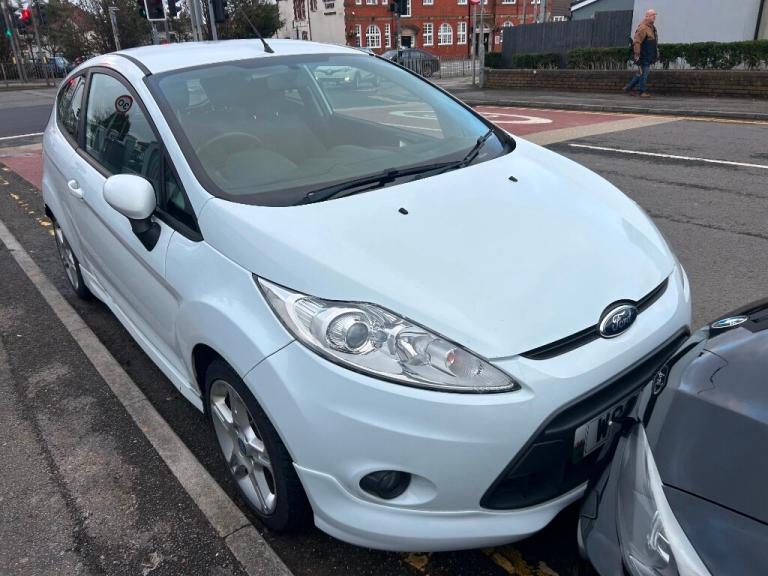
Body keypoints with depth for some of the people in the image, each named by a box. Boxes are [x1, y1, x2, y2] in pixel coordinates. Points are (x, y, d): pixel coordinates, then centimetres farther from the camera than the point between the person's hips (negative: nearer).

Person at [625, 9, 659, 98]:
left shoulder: (652, 27, 15)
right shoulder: (643, 28, -16)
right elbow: (636, 42, -22)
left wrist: (656, 54, 26)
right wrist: (636, 55, -25)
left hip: (649, 56, 10)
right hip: (643, 56, -10)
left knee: (641, 73, 14)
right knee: (643, 73, -3)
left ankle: (629, 87, 22)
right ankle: (642, 92, 4)